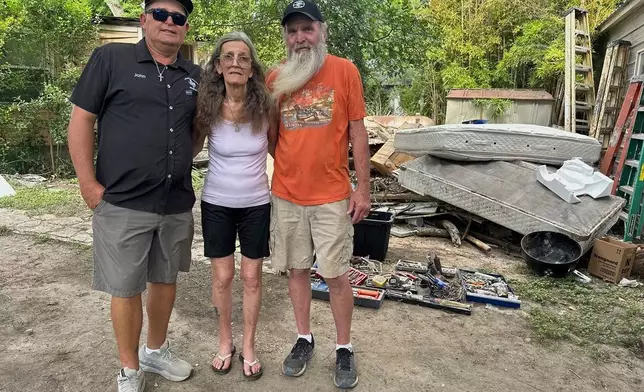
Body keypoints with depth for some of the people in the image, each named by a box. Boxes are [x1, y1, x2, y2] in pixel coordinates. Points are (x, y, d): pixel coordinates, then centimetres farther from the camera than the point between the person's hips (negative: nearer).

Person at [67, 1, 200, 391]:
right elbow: (81, 119, -4)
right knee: (126, 288, 7)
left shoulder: (195, 76, 8)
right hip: (123, 202, -4)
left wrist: (182, 165, 8)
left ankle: (157, 351, 39)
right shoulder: (110, 58, -3)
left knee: (166, 280, 17)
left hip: (178, 204, 4)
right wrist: (88, 183, -9)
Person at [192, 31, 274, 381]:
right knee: (222, 277, 11)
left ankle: (248, 346, 29)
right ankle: (225, 341, 34)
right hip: (216, 204, 1)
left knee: (251, 278, 9)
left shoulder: (265, 107, -11)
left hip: (256, 204, 0)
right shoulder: (207, 108, -10)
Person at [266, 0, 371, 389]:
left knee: (336, 275, 5)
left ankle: (344, 349, 24)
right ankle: (304, 339, 31)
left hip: (332, 197, -2)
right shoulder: (275, 78, 3)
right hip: (286, 196, 3)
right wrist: (288, 167, 1)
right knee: (297, 269, 13)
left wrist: (363, 188, -4)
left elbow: (357, 132, -2)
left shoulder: (345, 70, -3)